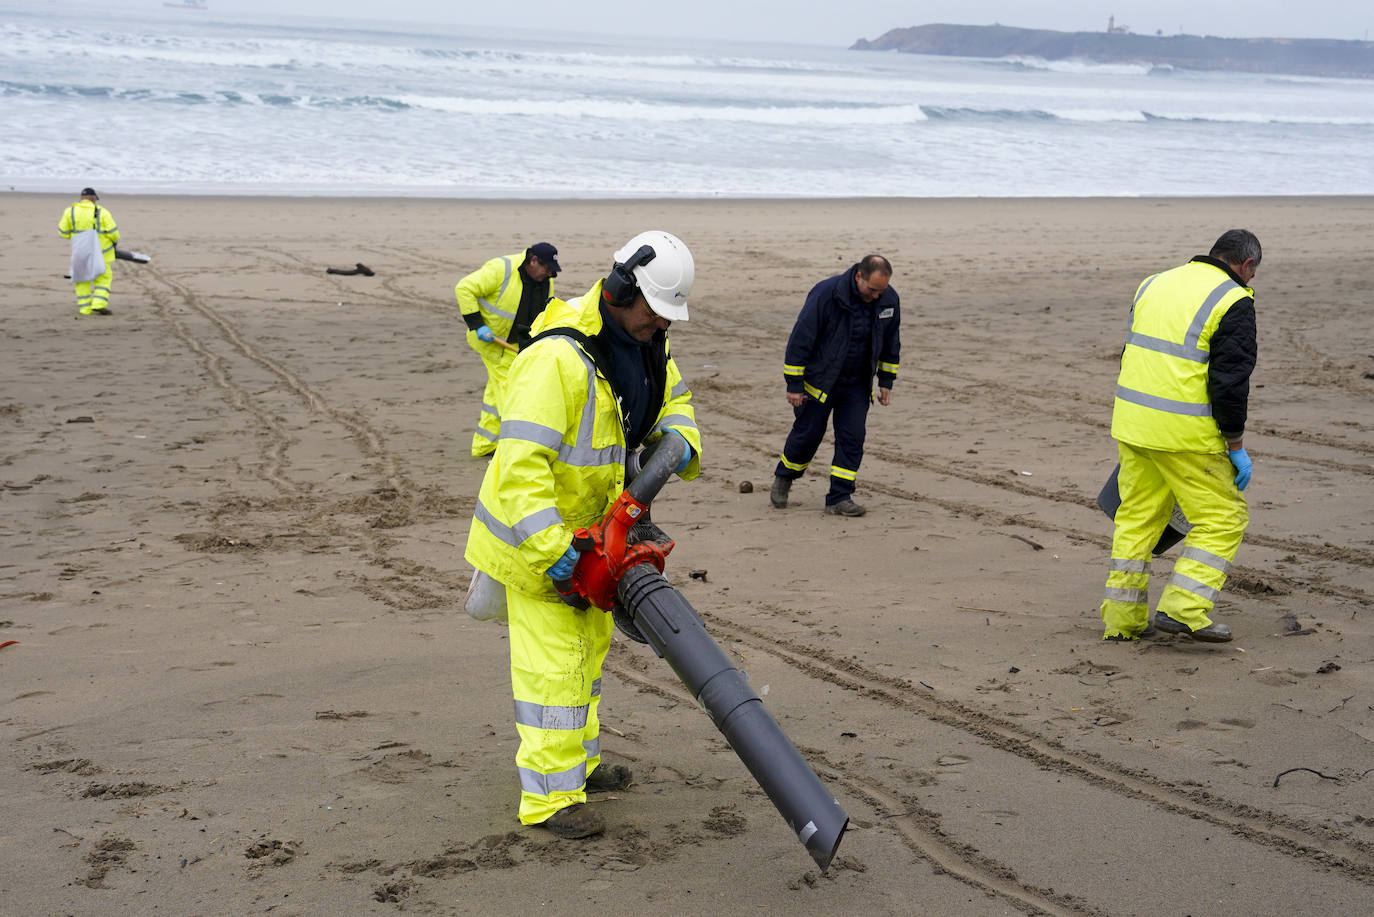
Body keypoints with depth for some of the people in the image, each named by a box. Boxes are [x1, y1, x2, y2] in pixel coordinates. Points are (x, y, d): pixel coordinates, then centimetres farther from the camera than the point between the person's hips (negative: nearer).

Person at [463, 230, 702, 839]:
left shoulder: (647, 342, -3)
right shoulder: (560, 358, -32)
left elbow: (672, 400, 15)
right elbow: (521, 461, -37)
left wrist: (681, 445, -8)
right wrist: (550, 548, -39)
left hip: (589, 523, 9)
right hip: (535, 527, -9)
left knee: (587, 644, 20)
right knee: (551, 659, -8)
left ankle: (578, 762, 36)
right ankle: (550, 796, -1)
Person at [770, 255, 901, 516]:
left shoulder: (889, 300, -8)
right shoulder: (826, 294, -24)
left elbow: (891, 342, 9)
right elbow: (801, 339, -19)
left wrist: (886, 382, 9)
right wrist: (793, 384, -17)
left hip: (857, 385, 4)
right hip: (819, 382, -4)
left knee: (852, 438, -4)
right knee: (807, 435, 4)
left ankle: (840, 498, 2)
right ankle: (783, 477, 31)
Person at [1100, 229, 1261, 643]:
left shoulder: (1154, 283, 13)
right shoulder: (1233, 303, -9)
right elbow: (1230, 382, -14)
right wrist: (1236, 446, -6)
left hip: (1132, 423, 7)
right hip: (1186, 435, -7)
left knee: (1137, 517, 15)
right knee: (1222, 518, 6)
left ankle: (1121, 618, 18)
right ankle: (1182, 608, -2)